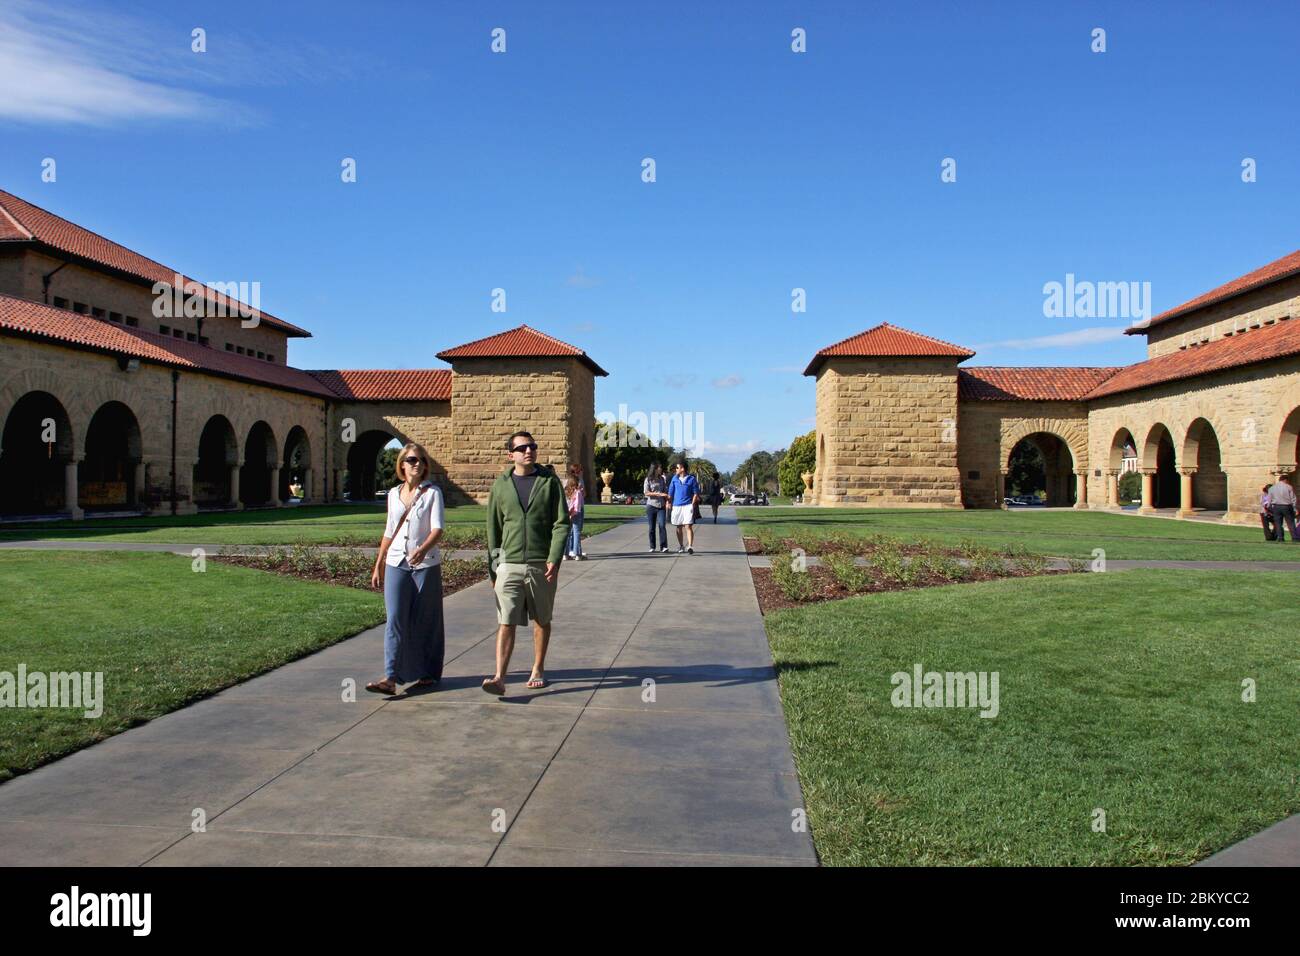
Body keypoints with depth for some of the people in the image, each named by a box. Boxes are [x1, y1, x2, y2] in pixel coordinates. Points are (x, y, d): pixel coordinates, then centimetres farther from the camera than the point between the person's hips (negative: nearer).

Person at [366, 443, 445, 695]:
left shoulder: (432, 492, -2)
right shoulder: (394, 493, 11)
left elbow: (437, 528, -14)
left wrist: (422, 549, -32)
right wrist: (378, 566, 19)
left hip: (426, 565, -3)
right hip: (396, 564, 3)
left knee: (426, 621, 5)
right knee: (395, 620, -6)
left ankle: (429, 673, 19)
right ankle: (391, 678, -10)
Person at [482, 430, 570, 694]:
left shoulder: (549, 481, 1)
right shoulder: (501, 485, 6)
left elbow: (561, 523, -3)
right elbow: (493, 529, 10)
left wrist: (554, 559, -14)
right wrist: (492, 568, 9)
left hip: (542, 565, 0)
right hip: (509, 564, 0)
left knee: (542, 620, 12)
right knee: (506, 622, -7)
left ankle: (538, 669, 27)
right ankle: (499, 678, -10)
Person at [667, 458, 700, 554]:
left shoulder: (691, 479, 0)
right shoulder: (674, 479, 9)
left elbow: (695, 493, 1)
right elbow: (670, 493, 12)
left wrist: (692, 504, -7)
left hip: (688, 506, -4)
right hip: (676, 506, 4)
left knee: (688, 526, -13)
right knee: (678, 527, 10)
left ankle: (690, 546, -17)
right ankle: (680, 546, 22)